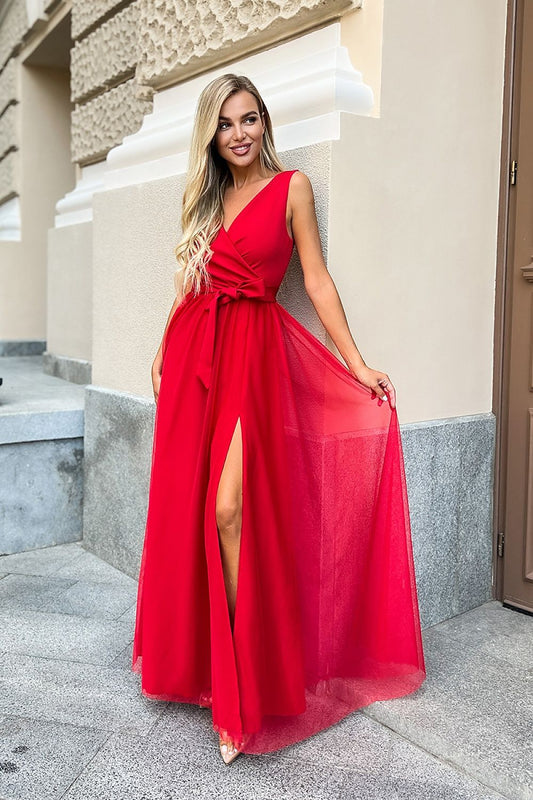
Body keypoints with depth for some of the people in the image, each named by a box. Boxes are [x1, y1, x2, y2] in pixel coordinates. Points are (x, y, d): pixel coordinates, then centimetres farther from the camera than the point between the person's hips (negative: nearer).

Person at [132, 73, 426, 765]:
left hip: (256, 348, -5)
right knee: (186, 504, 5)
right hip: (195, 350, 5)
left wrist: (357, 364, -2)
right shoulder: (207, 195, 17)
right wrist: (164, 350, 16)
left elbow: (317, 278, 2)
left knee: (231, 508, -16)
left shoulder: (292, 186, 4)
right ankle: (195, 656, 25)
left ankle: (240, 683, -1)